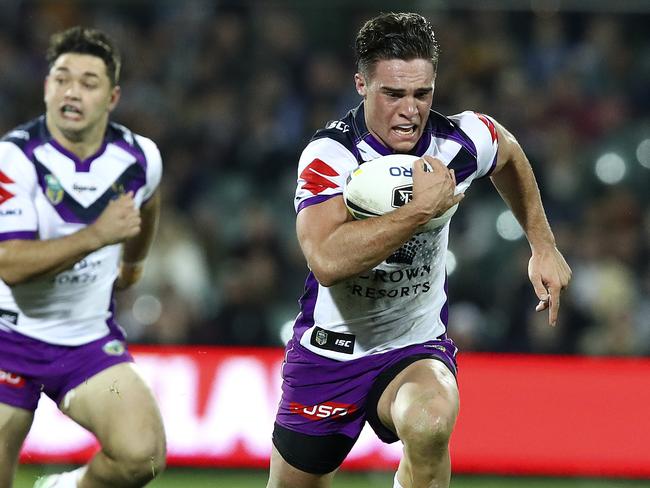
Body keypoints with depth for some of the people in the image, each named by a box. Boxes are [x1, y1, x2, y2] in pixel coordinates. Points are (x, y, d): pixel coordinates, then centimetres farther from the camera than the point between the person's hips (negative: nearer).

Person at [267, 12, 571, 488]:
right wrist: (422, 207, -36)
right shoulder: (329, 154, -22)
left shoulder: (461, 141, -11)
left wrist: (544, 246, 15)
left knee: (430, 422, -35)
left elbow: (510, 156, 17)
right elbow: (328, 261, -39)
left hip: (416, 348, 1)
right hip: (329, 351, -1)